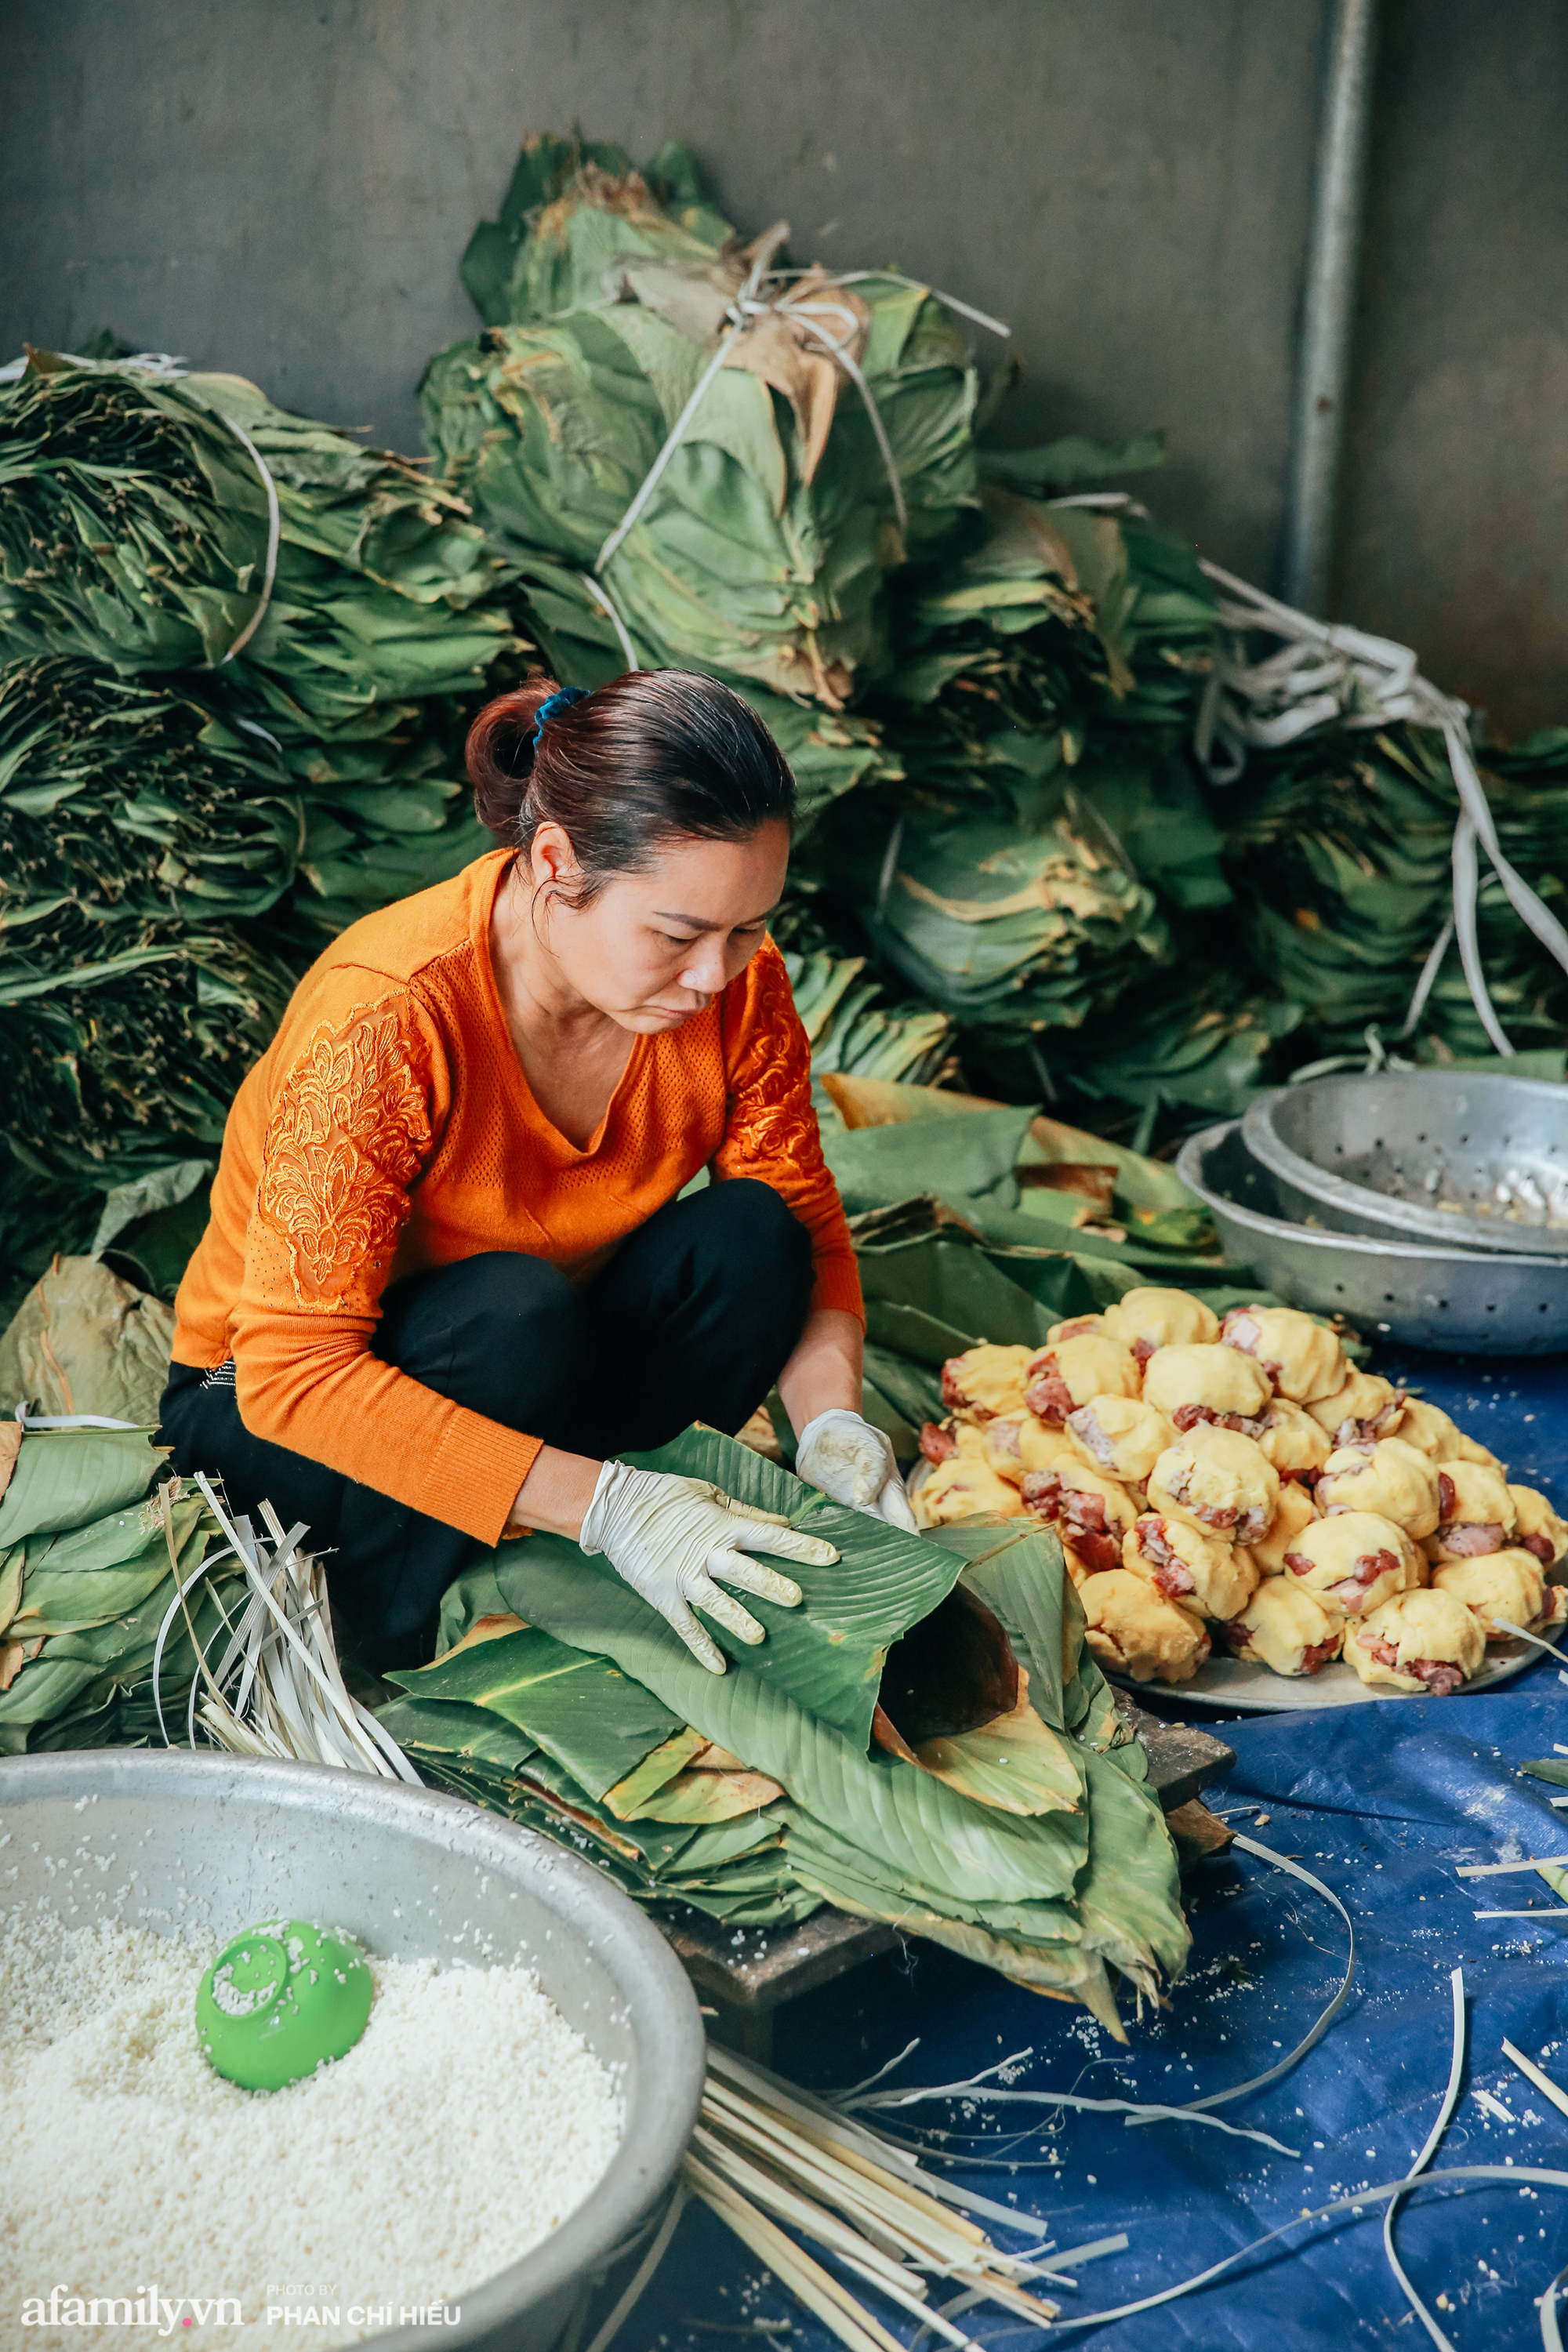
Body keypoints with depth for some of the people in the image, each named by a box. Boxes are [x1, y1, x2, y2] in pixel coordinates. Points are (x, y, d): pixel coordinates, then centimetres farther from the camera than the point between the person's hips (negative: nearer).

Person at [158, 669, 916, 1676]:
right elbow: (291, 1371, -34)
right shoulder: (384, 1017, -32)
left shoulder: (737, 982, -16)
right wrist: (603, 1501, -40)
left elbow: (806, 1219, -5)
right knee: (517, 1312, -35)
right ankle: (405, 1643, -12)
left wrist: (833, 1419, -25)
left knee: (746, 1236, -22)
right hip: (266, 1411, -5)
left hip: (536, 1376, 5)